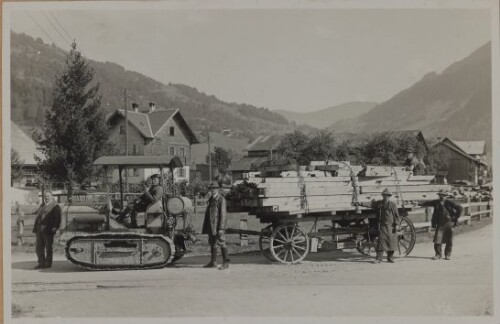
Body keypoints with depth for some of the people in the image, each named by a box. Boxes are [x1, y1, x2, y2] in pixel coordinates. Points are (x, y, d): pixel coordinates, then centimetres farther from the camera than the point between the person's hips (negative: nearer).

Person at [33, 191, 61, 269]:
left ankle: (48, 263, 6)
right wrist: (35, 227, 15)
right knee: (39, 247, 8)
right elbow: (38, 216, 23)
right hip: (39, 229, 7)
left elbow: (57, 218, -8)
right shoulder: (42, 205, 22)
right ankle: (41, 263, 17)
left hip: (48, 230, -7)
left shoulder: (55, 206, 0)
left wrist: (55, 227, -19)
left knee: (48, 247, -1)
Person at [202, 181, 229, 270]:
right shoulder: (210, 199, 15)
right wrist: (205, 227, 14)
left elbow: (223, 214, -13)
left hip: (218, 225, -8)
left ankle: (225, 262, -1)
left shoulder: (221, 199, -9)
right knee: (212, 243, 12)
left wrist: (221, 228, -18)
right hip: (211, 225, 8)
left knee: (221, 243, -6)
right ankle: (213, 262, 22)